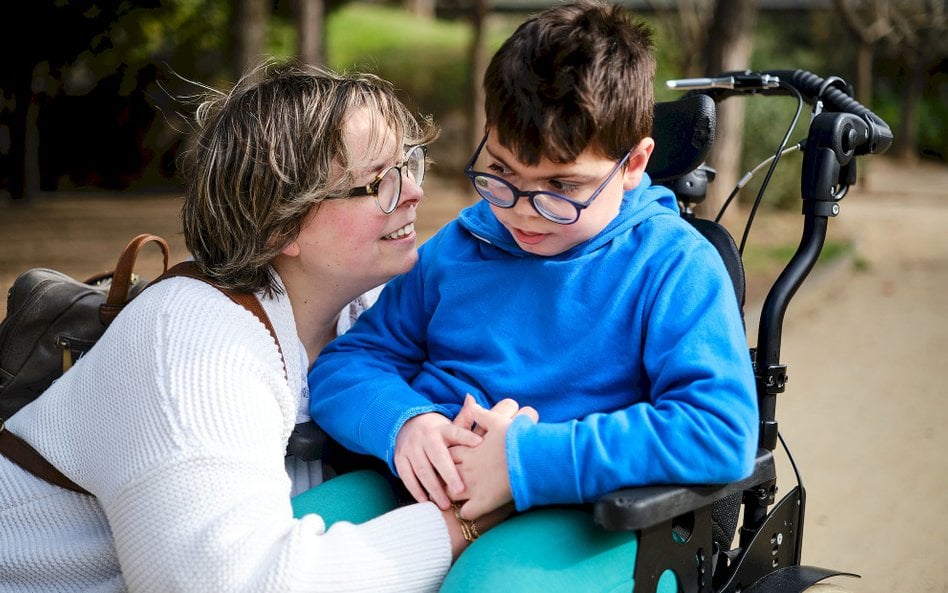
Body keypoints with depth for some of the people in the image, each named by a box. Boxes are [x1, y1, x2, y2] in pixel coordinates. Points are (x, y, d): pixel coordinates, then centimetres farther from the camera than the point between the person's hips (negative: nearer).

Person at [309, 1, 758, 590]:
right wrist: (400, 422, -11)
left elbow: (721, 431, -19)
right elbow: (344, 365, 15)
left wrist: (528, 460, -23)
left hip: (578, 524, -2)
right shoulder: (457, 248, 12)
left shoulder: (673, 265, -5)